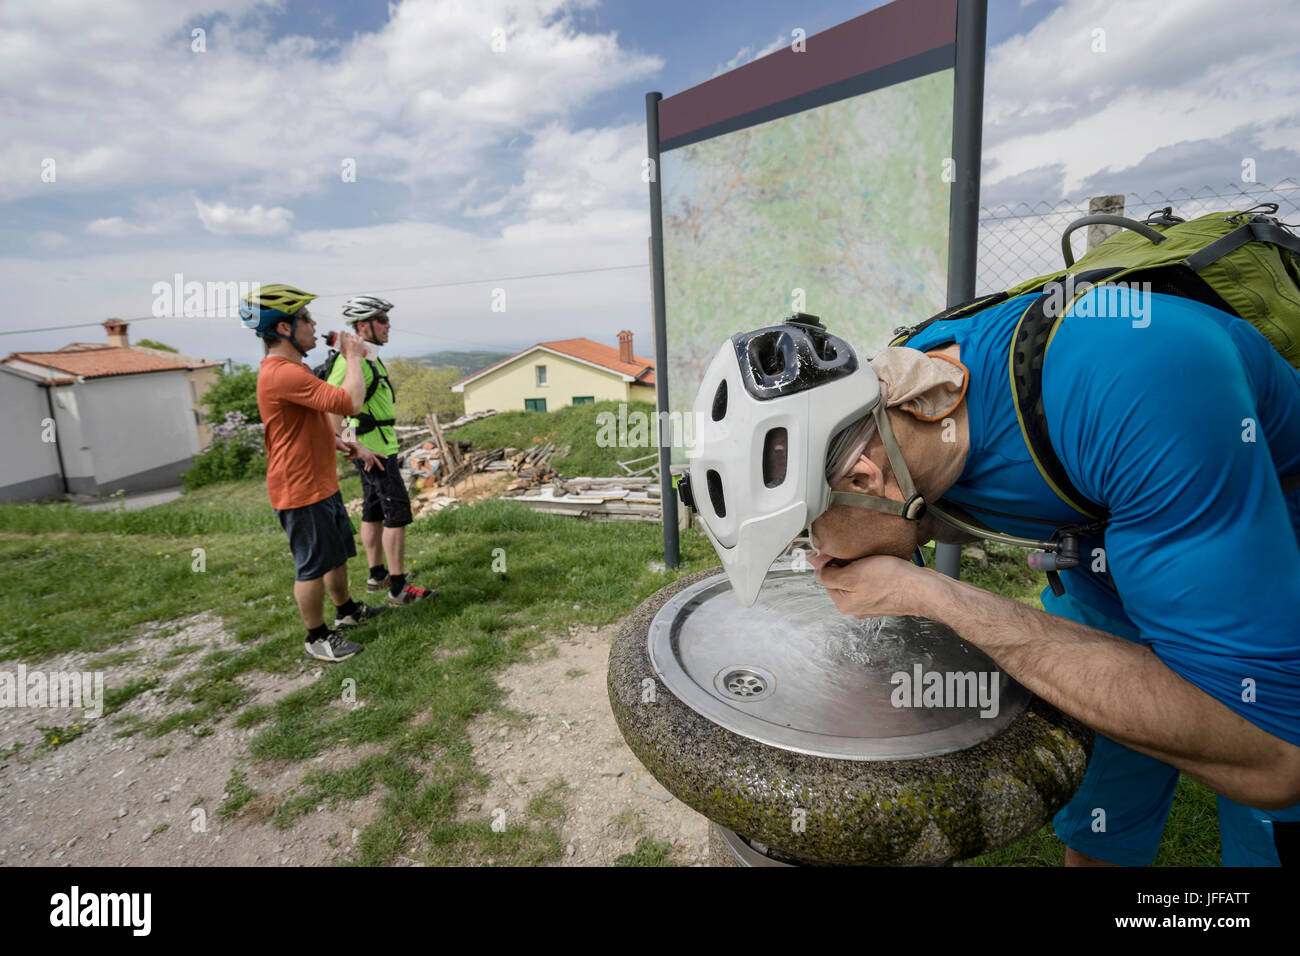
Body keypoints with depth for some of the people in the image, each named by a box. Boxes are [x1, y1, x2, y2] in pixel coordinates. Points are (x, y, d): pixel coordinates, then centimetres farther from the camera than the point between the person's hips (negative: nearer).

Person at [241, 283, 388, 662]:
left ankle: (346, 610, 41)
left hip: (322, 483, 10)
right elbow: (349, 401, -30)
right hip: (301, 490, -10)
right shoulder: (283, 374, -23)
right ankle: (317, 637, 19)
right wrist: (354, 357, -16)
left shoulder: (290, 370, 13)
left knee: (339, 553, 22)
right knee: (314, 566, 3)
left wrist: (348, 446, 9)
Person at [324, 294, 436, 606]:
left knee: (374, 511, 16)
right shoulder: (351, 360, -19)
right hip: (373, 451, -10)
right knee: (397, 512, -8)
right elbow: (332, 410, -24)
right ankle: (399, 588, -3)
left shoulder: (371, 358, 13)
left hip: (381, 447, 10)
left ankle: (377, 575, 28)